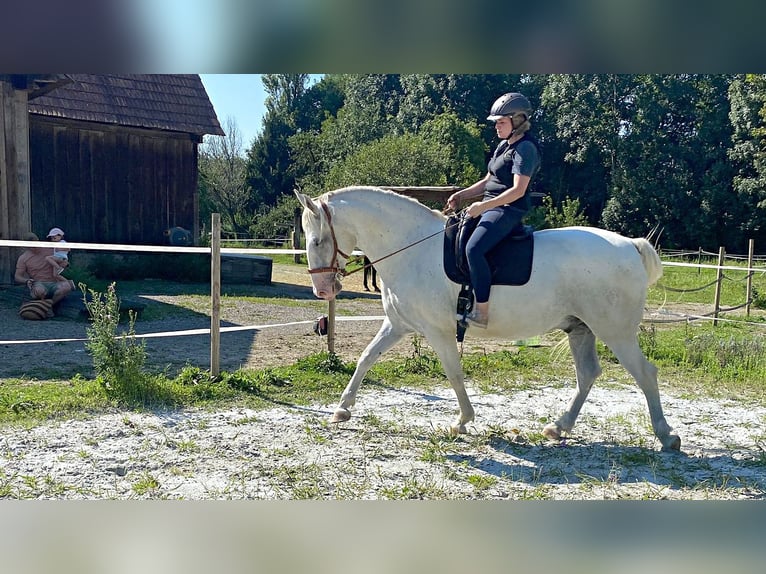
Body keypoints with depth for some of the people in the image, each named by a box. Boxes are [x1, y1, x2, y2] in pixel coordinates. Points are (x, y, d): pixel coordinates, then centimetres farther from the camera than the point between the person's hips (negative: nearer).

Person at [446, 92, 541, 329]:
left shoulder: (525, 148, -13)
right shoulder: (504, 145, 17)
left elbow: (518, 190, -21)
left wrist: (483, 206, -25)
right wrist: (462, 195, 8)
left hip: (509, 210, -11)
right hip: (490, 207, 11)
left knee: (474, 248, -31)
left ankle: (481, 313, -28)